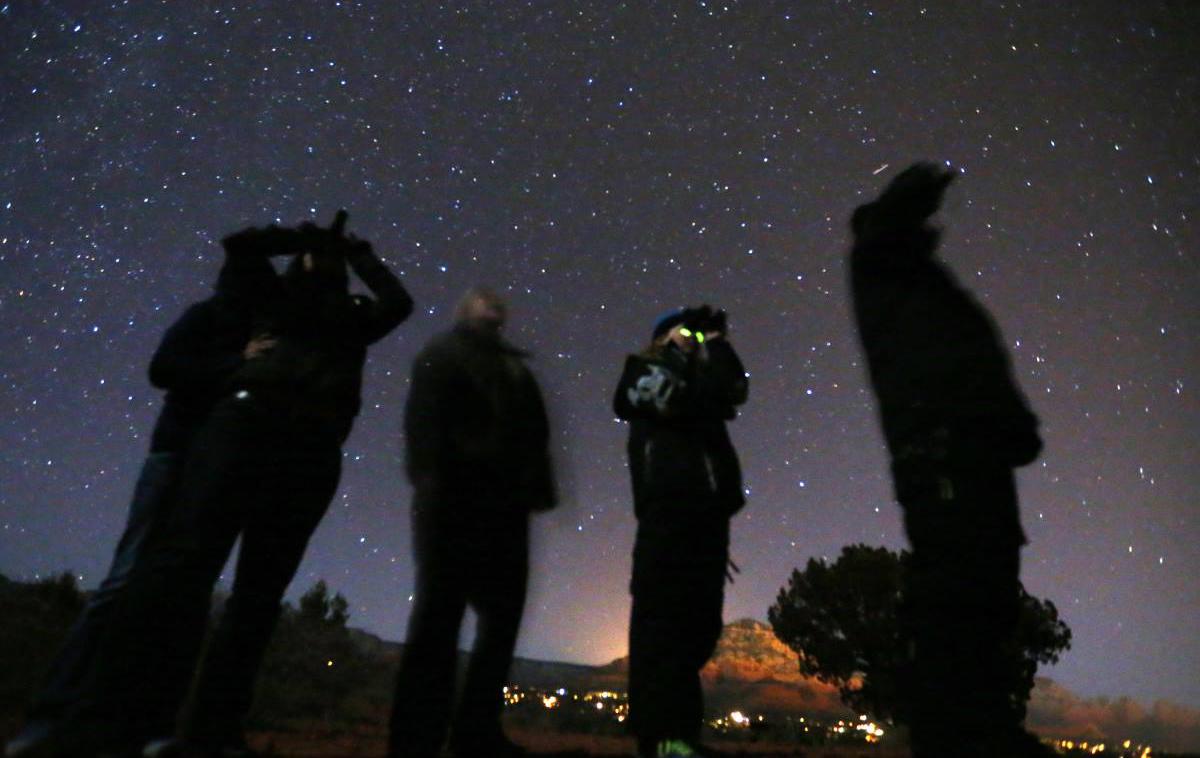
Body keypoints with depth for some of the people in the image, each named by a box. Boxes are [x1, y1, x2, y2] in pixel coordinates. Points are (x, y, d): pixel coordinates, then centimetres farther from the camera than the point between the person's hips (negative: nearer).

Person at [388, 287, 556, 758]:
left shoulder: (516, 370, 26)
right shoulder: (444, 353, 12)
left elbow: (534, 432, 16)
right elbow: (424, 417, -3)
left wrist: (536, 485, 1)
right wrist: (432, 477, -18)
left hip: (503, 500, 6)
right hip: (455, 494, -5)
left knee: (503, 613, 3)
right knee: (440, 611, -8)